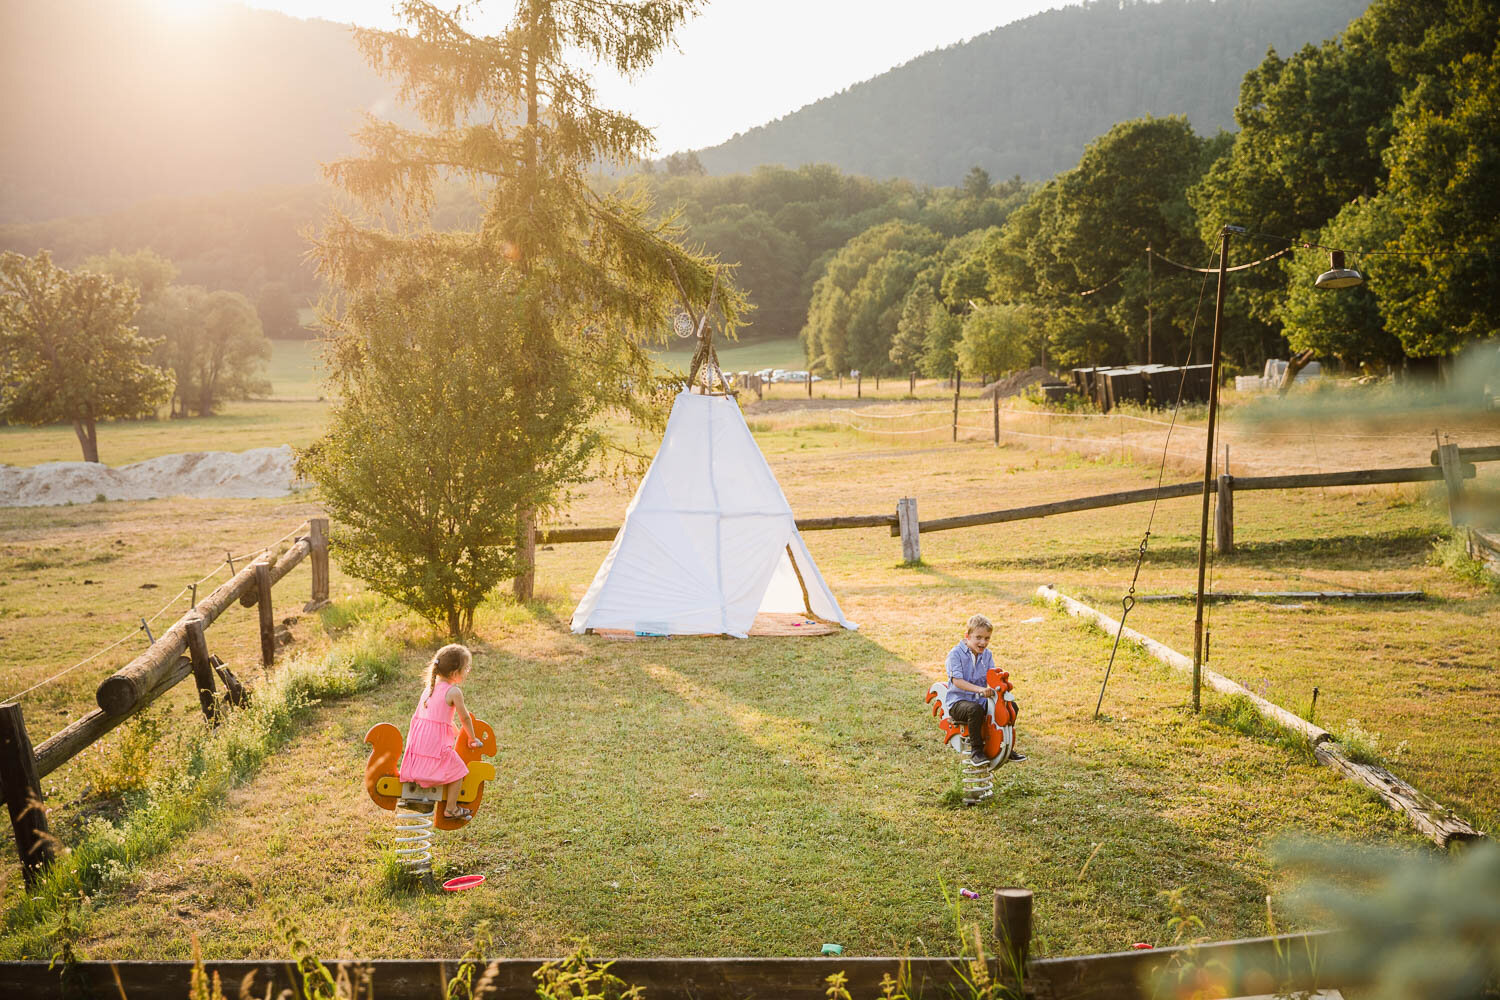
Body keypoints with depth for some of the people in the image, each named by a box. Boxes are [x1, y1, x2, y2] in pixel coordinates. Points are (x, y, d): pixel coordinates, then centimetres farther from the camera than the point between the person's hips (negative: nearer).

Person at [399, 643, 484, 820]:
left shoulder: (428, 687, 12)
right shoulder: (453, 692, -12)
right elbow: (464, 717, -5)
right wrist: (472, 738, 12)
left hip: (417, 742, 7)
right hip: (436, 744, -7)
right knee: (458, 770, 9)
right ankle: (451, 809, 12)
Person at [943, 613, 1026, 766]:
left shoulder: (987, 654, 9)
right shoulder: (955, 653, -12)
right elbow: (957, 680, -21)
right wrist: (979, 689, -35)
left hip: (981, 699, 6)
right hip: (958, 701, -6)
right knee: (975, 709, -38)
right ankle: (977, 750, -25)